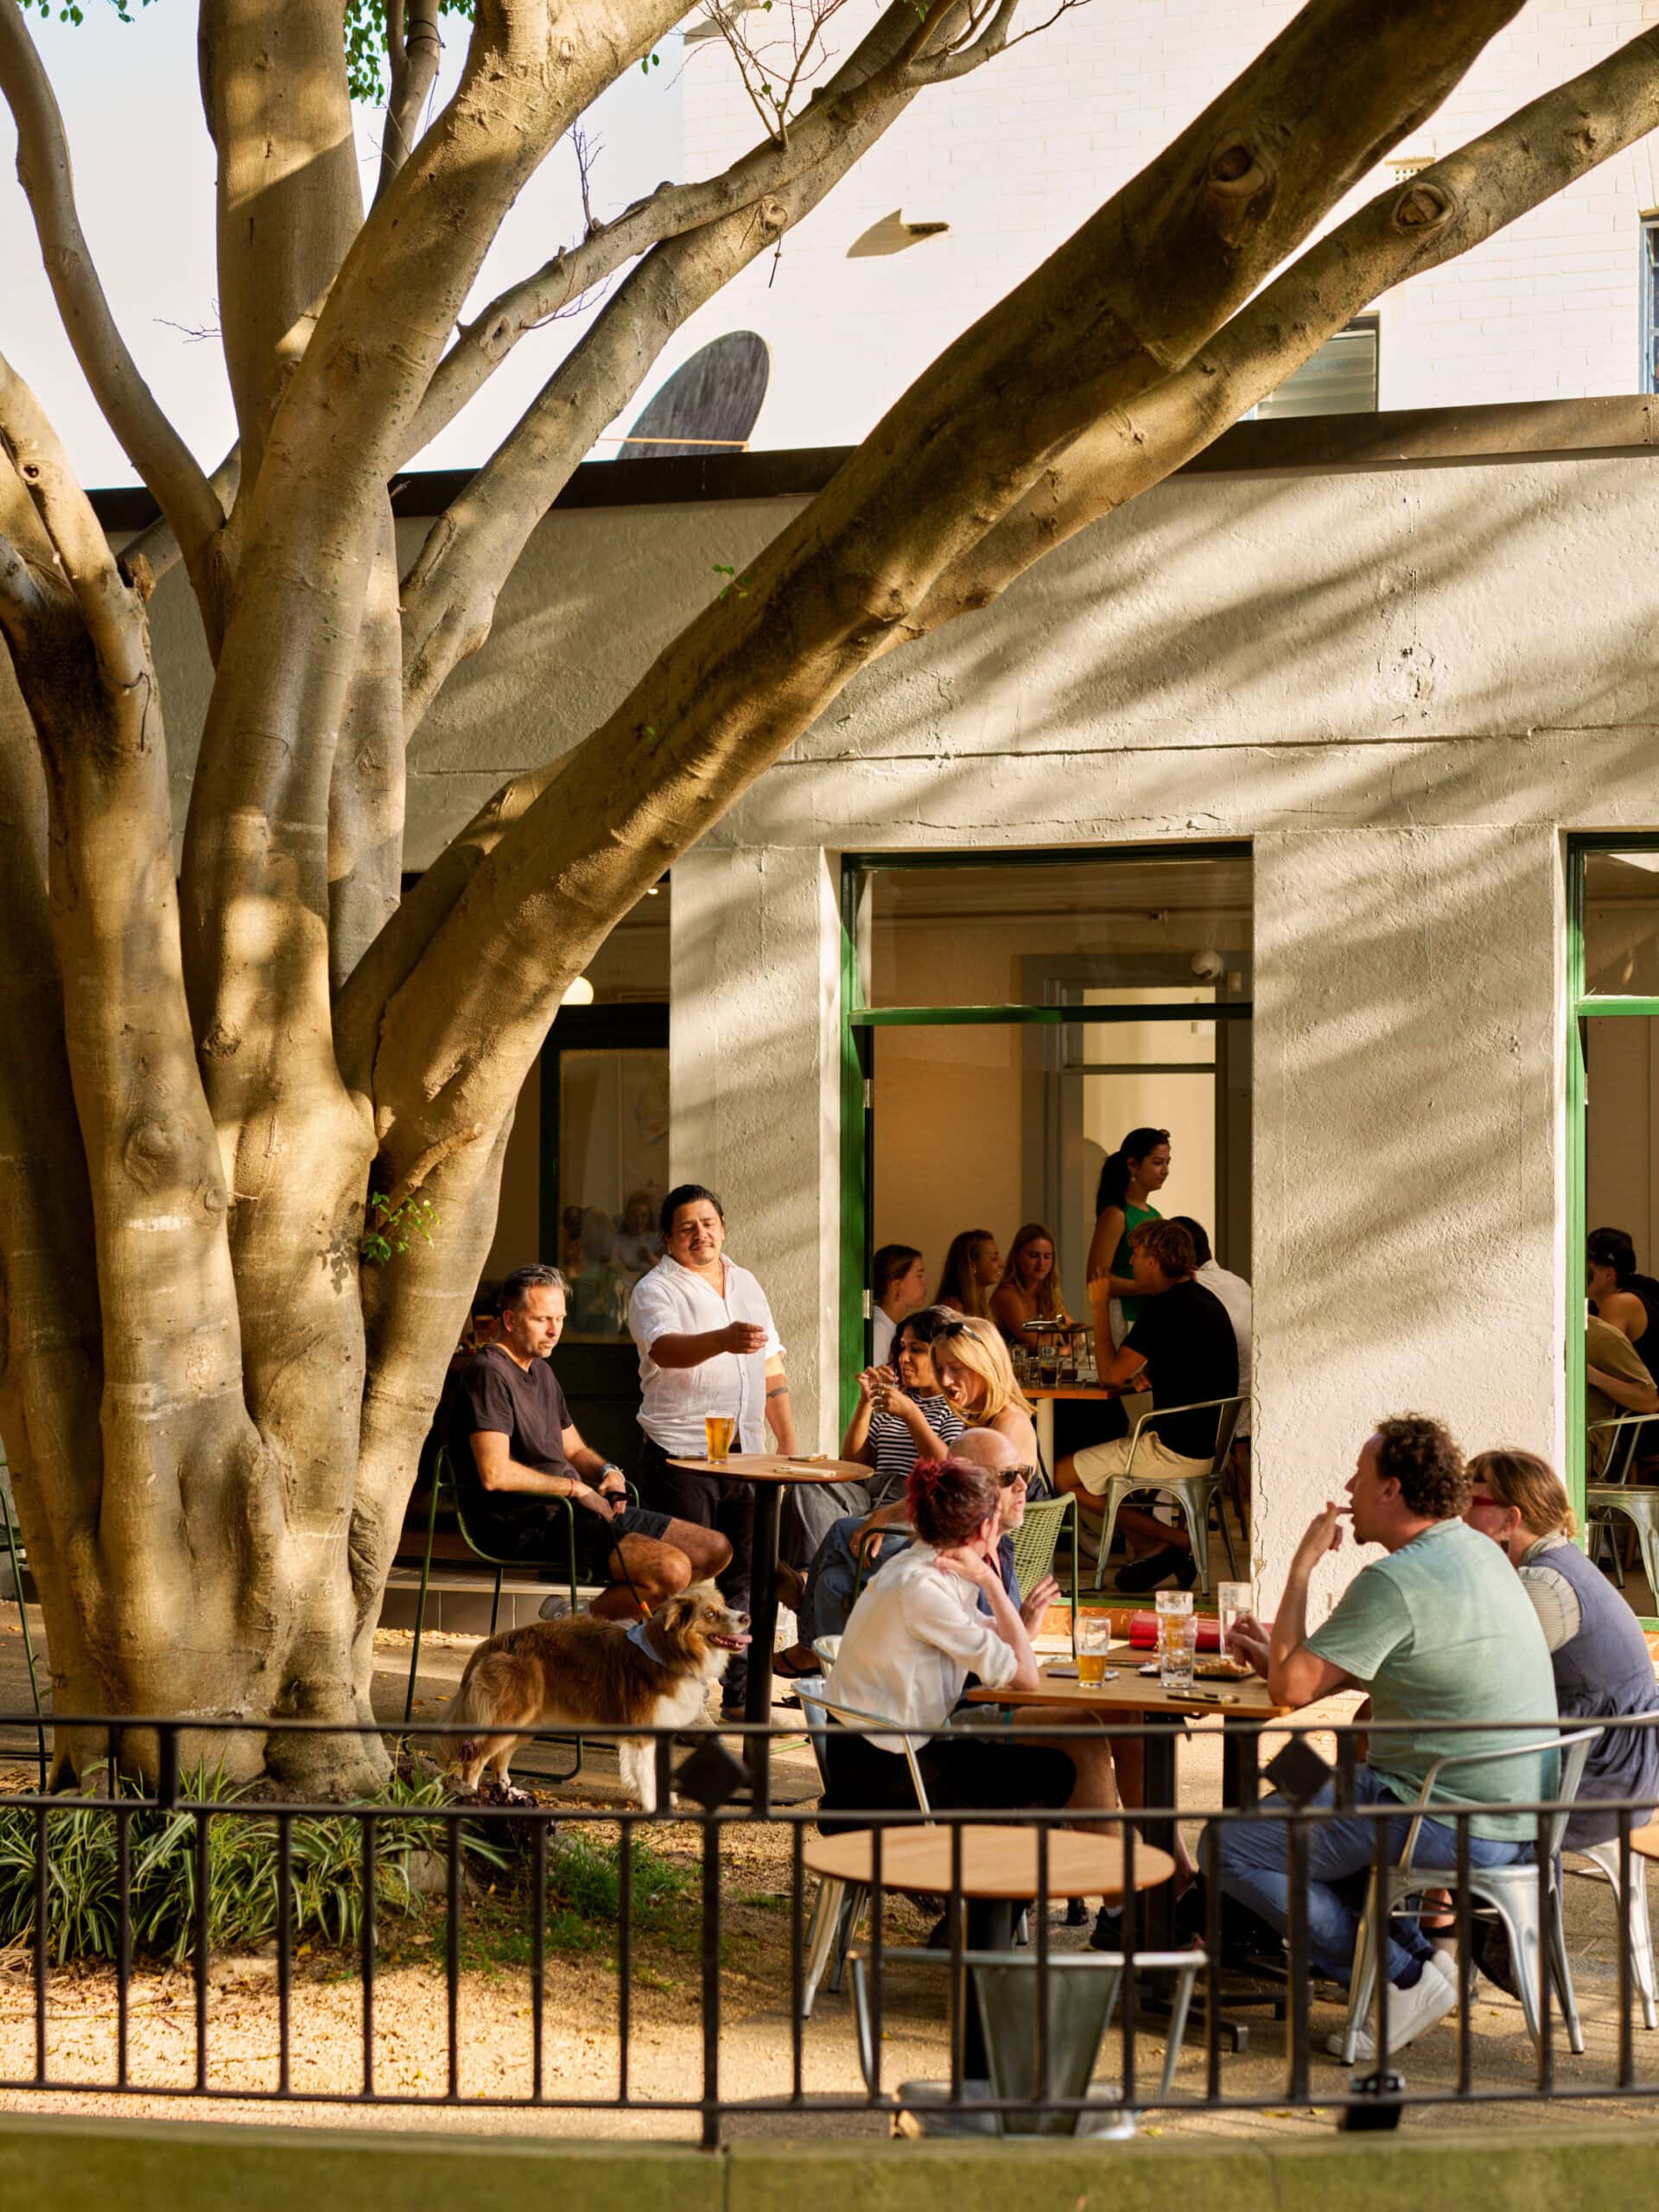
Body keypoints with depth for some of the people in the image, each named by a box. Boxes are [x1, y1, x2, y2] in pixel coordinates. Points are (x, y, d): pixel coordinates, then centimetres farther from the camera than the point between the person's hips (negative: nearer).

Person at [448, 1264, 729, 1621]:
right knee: (672, 1569, -26)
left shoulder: (542, 1372, 21)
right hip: (526, 1523, -10)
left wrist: (607, 1472, 6)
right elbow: (495, 1474, -23)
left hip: (571, 1510, 10)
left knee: (715, 1550, 4)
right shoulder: (487, 1374, -12)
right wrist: (576, 1488, -12)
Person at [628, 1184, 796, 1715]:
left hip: (745, 1453, 6)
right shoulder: (655, 1290, -4)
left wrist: (788, 1442, 15)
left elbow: (771, 1370, 22)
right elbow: (666, 1349, -26)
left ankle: (740, 1695, 15)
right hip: (680, 1456, -6)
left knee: (743, 1576, 7)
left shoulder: (746, 1284, 17)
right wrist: (723, 1340, -44)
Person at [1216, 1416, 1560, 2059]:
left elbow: (1292, 1688, -18)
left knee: (1229, 1849, -3)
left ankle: (1405, 1976, -2)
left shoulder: (1396, 1582, -20)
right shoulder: (1475, 1551, 11)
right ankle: (1414, 1953, 14)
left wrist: (1302, 1567, -8)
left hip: (1450, 1824, -10)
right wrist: (1282, 1654, 15)